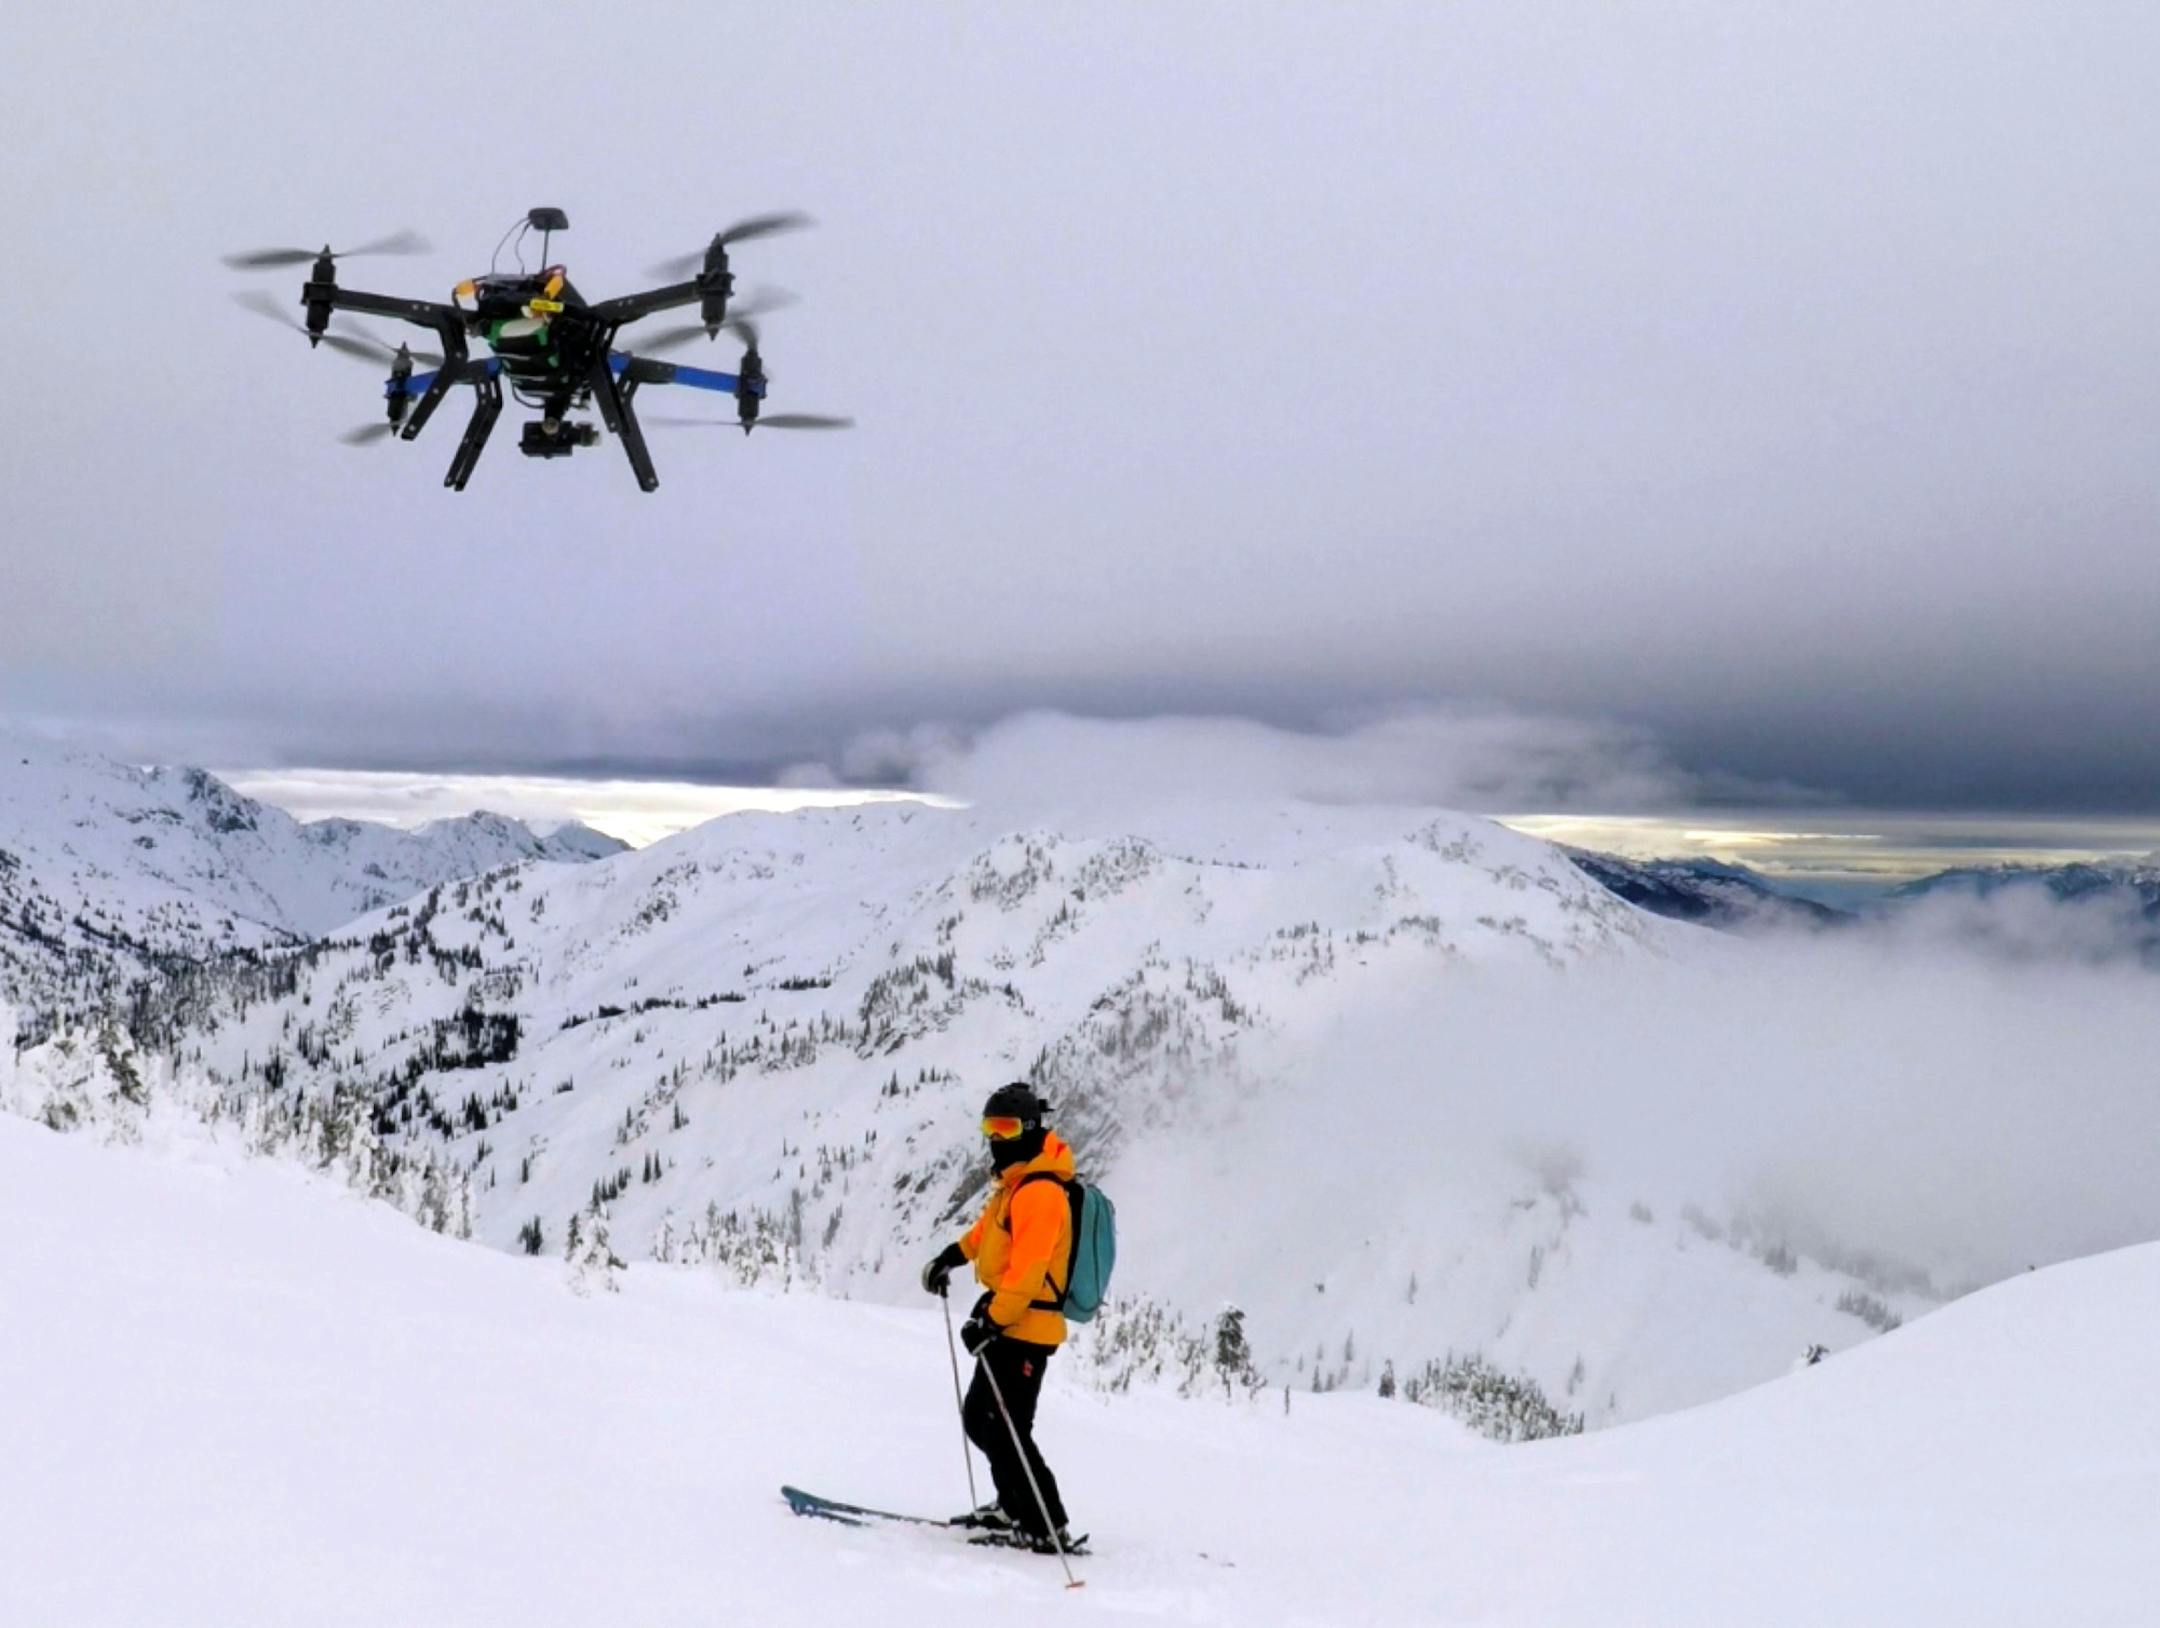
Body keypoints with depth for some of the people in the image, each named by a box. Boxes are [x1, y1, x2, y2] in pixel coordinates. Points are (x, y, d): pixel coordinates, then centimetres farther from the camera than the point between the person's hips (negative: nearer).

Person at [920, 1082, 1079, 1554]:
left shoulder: (1040, 1192, -19)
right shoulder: (1015, 1184, 13)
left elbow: (1027, 1270, -25)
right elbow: (991, 1227, 34)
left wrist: (991, 1320, -26)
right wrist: (953, 1255, 31)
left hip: (1024, 1327, -10)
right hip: (1008, 1320, 10)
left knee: (1003, 1427, -10)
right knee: (978, 1416, 17)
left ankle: (1047, 1527, -6)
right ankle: (1015, 1506, 27)